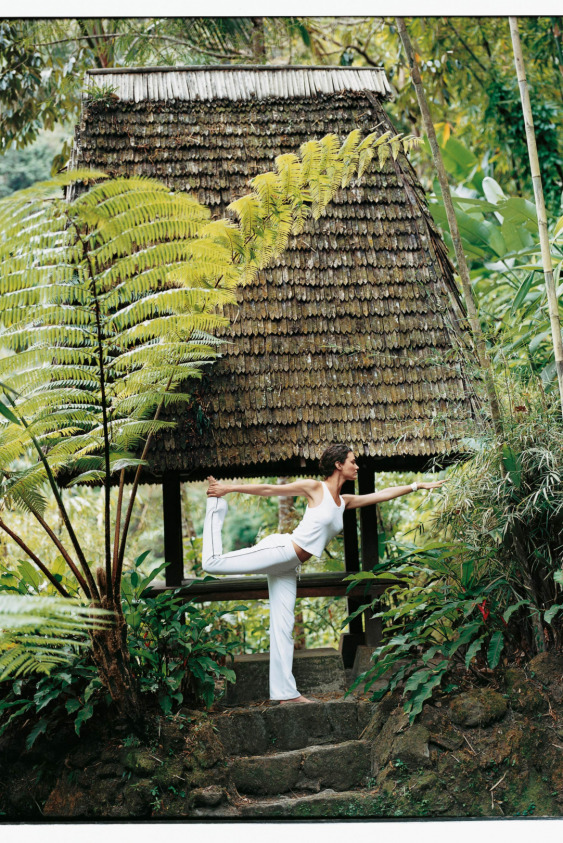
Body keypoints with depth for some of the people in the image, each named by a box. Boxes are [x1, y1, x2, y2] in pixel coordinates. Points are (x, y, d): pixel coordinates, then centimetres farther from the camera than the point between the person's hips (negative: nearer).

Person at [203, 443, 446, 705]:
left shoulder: (344, 502, 16)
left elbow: (383, 494, 23)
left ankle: (286, 693, 6)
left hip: (289, 568, 7)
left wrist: (418, 485, 25)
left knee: (283, 629, 5)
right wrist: (228, 487, -2)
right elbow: (268, 489, -3)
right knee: (213, 562, -17)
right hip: (279, 550, -7)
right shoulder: (314, 488, -4)